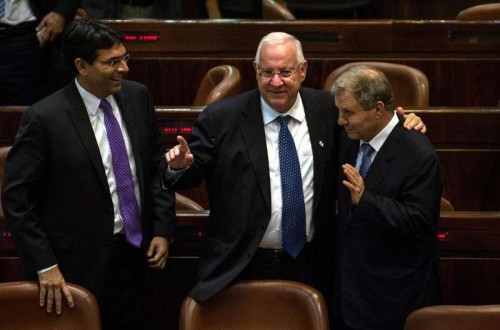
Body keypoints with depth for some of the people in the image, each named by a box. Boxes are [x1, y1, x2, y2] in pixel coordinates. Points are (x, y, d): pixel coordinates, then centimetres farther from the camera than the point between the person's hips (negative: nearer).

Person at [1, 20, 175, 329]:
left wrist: (162, 230, 4)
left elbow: (157, 166, 11)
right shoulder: (44, 118, -16)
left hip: (135, 253, 5)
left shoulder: (138, 97, 1)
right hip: (77, 265, -5)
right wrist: (45, 266, -15)